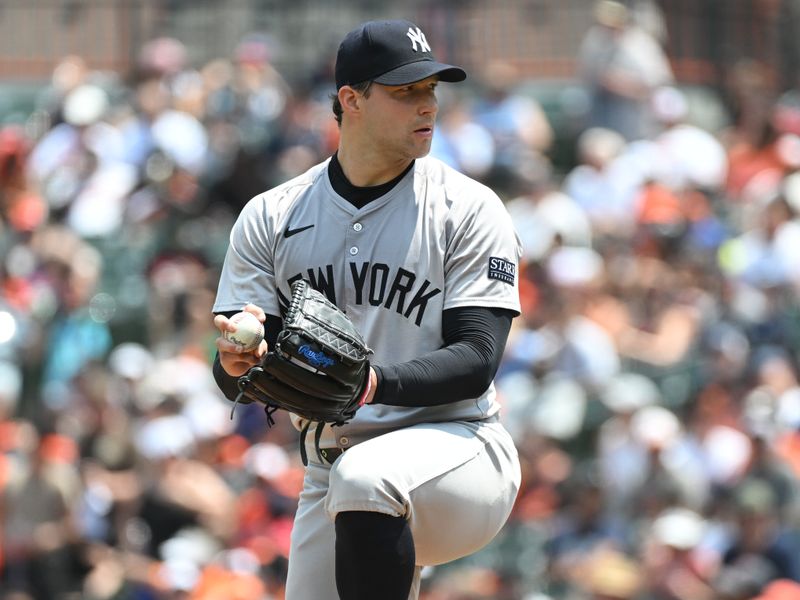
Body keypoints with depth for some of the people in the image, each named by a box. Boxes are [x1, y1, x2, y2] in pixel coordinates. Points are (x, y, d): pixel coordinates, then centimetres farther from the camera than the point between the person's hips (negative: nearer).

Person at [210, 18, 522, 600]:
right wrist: (237, 359, -24)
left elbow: (475, 361, -11)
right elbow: (233, 378, 2)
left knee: (364, 476, -35)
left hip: (456, 443, -4)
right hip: (332, 468, 4)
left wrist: (376, 382, -30)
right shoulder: (271, 218, 7)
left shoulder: (469, 210, -2)